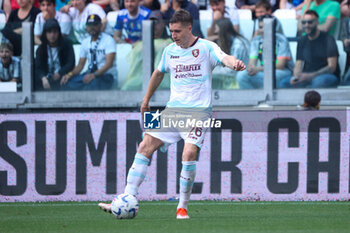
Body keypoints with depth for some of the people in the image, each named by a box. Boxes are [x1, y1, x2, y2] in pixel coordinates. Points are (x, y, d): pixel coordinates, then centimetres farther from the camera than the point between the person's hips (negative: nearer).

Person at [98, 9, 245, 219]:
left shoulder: (206, 47, -6)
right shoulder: (170, 51, 11)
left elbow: (224, 58, -25)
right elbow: (159, 73, 28)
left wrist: (234, 63, -49)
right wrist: (146, 100, 34)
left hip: (198, 110, -5)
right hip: (173, 110, 5)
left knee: (189, 153, -23)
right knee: (145, 147, -5)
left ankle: (182, 207, -9)